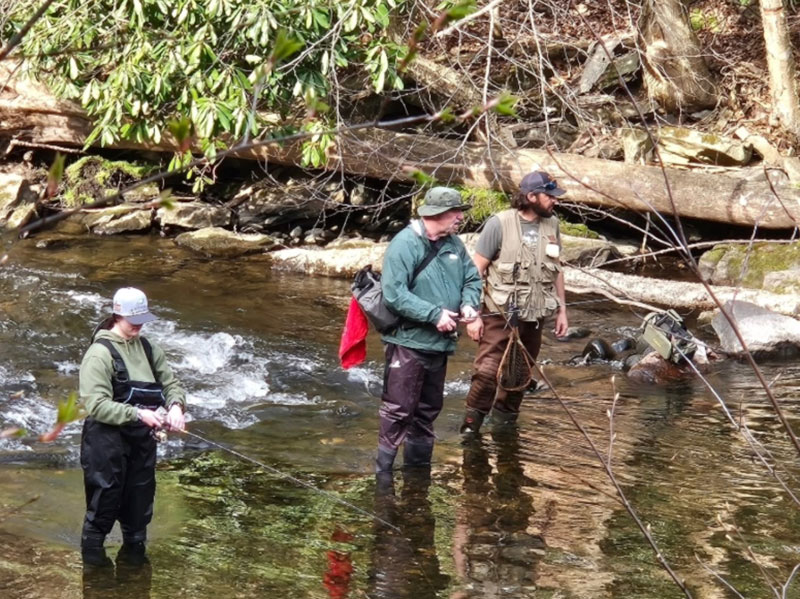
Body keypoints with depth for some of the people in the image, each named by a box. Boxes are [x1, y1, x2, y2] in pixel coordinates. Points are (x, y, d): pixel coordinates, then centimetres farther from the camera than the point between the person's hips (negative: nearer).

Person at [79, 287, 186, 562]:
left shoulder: (149, 349, 7)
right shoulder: (100, 353, -14)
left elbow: (171, 383, 9)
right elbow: (96, 404, -21)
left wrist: (175, 405, -14)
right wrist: (138, 414, -27)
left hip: (142, 438, 6)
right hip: (108, 440, -6)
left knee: (141, 496, 16)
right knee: (105, 498, 2)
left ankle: (134, 545, 33)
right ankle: (92, 547, 19)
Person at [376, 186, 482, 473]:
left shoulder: (454, 244, 6)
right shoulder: (405, 244, -16)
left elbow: (472, 279, 13)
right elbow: (394, 293, -22)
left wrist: (469, 304, -10)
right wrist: (434, 314, -24)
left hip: (440, 342, 8)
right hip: (408, 341, -8)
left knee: (428, 410, 17)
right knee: (398, 411, -7)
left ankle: (418, 470, 30)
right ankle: (383, 473, 0)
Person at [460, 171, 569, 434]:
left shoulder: (551, 225, 4)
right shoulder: (500, 224, -11)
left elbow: (556, 271, 16)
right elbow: (476, 270, -9)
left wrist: (562, 310, 15)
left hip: (533, 318, 5)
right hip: (499, 316, -5)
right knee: (487, 372, -11)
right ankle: (471, 427, 1)